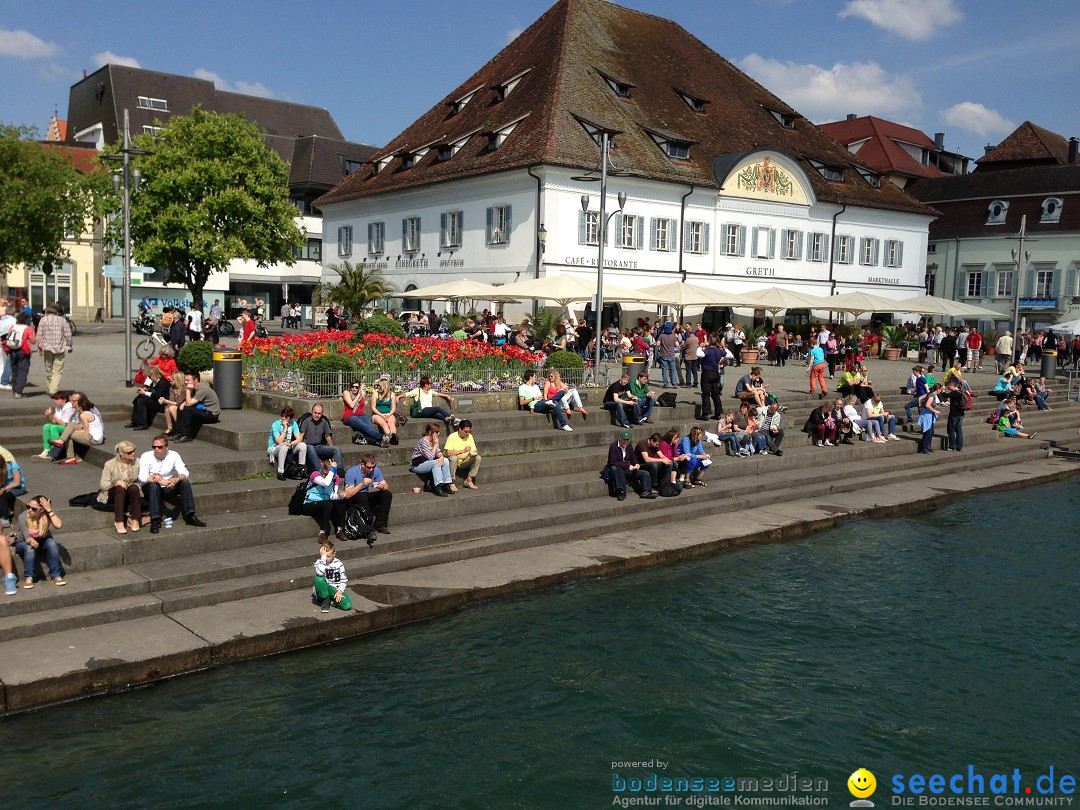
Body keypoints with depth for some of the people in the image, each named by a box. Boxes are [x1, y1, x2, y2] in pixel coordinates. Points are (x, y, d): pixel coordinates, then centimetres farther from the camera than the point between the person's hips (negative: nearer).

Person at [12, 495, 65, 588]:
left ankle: (56, 575, -23)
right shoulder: (23, 517, -24)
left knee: (52, 544, -31)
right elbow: (27, 537, -29)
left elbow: (59, 525, -40)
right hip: (24, 543, -1)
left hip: (42, 541, 1)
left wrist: (49, 510, -39)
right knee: (30, 548, -35)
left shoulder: (47, 516, -21)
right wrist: (32, 541, -53)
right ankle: (28, 577, -19)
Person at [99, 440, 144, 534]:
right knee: (120, 488, -36)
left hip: (132, 492, 2)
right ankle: (119, 522, -38)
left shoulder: (137, 462, -1)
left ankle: (135, 520, -29)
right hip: (113, 493, -2)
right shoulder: (110, 464, -8)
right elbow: (103, 485, -9)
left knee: (134, 488, -33)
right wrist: (116, 482, -27)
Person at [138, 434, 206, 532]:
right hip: (150, 489, -3)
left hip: (168, 488, 3)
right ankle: (155, 520, -36)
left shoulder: (173, 455, -6)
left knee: (185, 482, -21)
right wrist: (161, 481, -41)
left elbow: (184, 472, -15)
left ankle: (190, 516, -18)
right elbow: (142, 477, -27)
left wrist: (177, 479, -39)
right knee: (154, 485, -36)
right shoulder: (146, 456, -14)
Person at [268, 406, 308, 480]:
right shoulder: (276, 424, -18)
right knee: (284, 447, -37)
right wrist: (285, 428, -26)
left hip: (288, 447, 4)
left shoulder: (293, 423, -5)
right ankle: (280, 472, -29)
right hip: (274, 448, -4)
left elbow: (299, 439, -12)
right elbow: (279, 441, -26)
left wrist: (290, 443, -30)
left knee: (303, 445, -18)